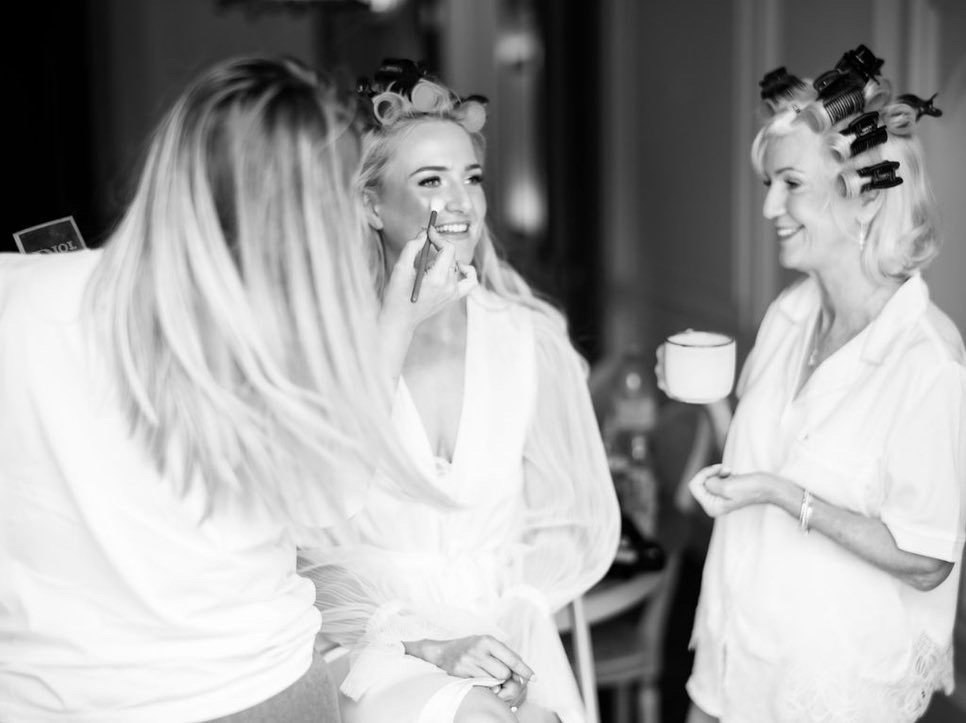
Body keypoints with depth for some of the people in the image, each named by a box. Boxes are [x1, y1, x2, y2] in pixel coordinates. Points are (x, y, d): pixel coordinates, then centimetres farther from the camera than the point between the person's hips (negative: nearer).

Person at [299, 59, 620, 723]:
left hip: (509, 643, 3)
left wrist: (510, 623, -4)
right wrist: (417, 643, -14)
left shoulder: (532, 341, 0)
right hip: (376, 645, -3)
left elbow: (578, 523, 8)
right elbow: (307, 550, -6)